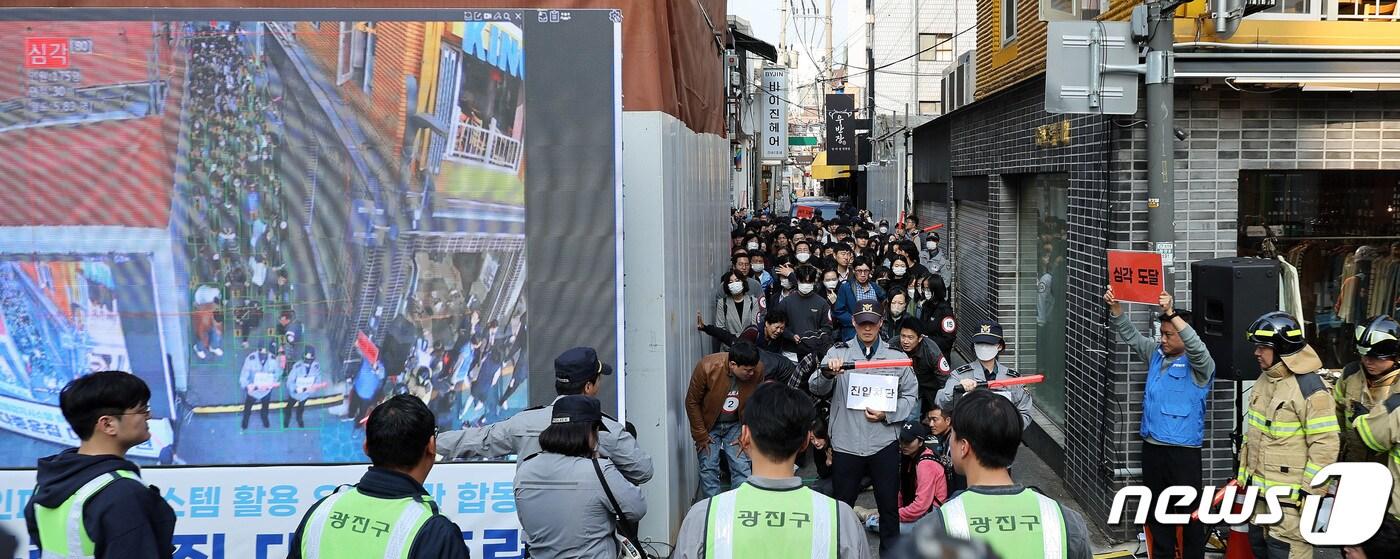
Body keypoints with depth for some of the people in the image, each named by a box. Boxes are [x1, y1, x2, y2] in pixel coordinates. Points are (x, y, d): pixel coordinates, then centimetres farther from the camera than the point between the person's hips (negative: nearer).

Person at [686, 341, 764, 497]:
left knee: (742, 468, -4)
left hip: (735, 425, 2)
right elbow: (692, 402, -15)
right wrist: (700, 436, -11)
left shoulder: (758, 370, -21)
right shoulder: (707, 367, -29)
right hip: (708, 425, -2)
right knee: (709, 469, -5)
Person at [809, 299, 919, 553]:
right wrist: (827, 372, -34)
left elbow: (911, 395, 6)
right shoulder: (838, 352, 0)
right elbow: (816, 387, -11)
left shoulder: (896, 356, 4)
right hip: (846, 443, -1)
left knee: (889, 506, 10)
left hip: (884, 443, 1)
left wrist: (887, 414, -11)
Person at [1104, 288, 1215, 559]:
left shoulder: (1197, 365, -9)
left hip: (1183, 451, -6)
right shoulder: (1156, 355, 9)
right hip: (1152, 447, 7)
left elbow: (1196, 346, -29)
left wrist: (1172, 313, -39)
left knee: (1188, 511, 1)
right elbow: (1130, 335, 8)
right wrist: (1115, 307, -9)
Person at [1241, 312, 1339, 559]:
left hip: (1289, 496, -9)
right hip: (1258, 489, 9)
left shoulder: (1310, 388, -17)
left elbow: (1325, 445, -18)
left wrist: (1310, 493, -16)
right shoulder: (1264, 381, 10)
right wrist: (1243, 473, 20)